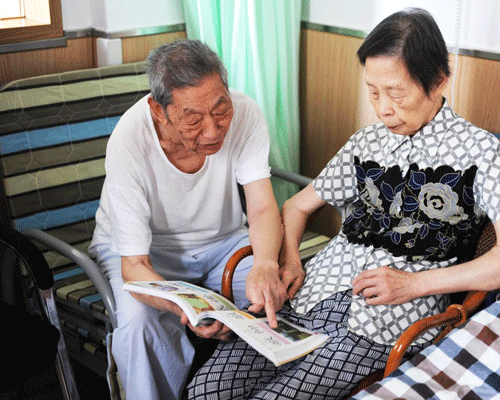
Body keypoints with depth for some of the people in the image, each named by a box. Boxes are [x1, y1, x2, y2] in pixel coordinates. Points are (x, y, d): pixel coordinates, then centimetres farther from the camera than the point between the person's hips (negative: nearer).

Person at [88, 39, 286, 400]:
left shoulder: (244, 113, -23)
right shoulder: (129, 143, -30)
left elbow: (263, 209, -22)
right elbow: (134, 265, -29)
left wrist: (266, 265, -46)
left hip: (223, 239, 3)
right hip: (145, 249, -3)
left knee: (281, 291, -21)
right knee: (139, 322, -32)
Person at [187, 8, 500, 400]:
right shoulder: (366, 142, 17)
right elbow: (298, 205, 24)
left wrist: (415, 283, -13)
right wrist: (288, 259, 4)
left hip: (385, 322, -4)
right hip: (316, 292, 5)